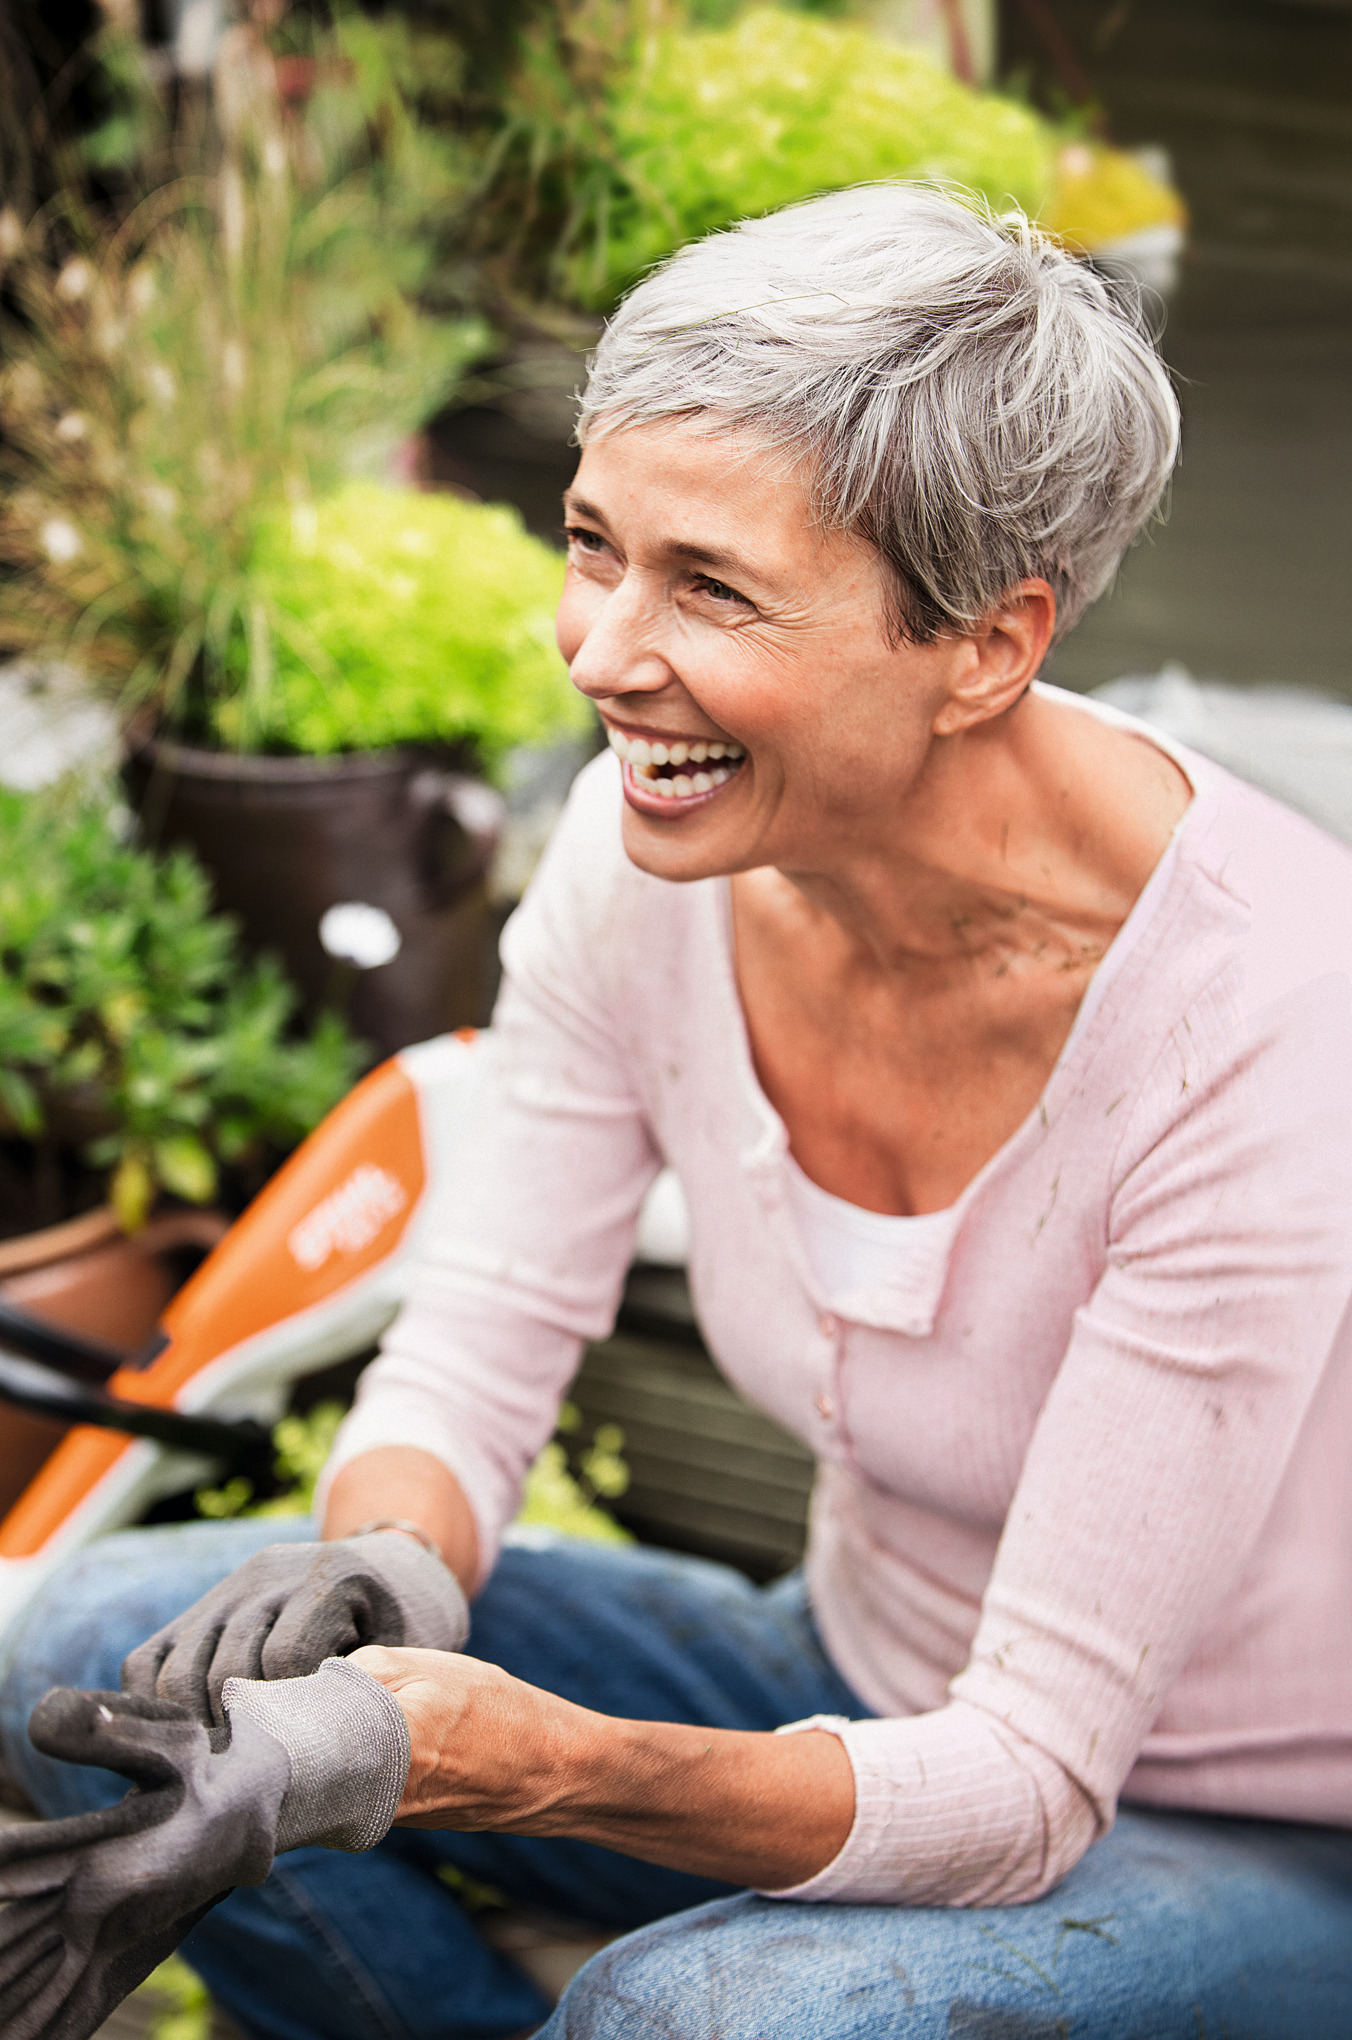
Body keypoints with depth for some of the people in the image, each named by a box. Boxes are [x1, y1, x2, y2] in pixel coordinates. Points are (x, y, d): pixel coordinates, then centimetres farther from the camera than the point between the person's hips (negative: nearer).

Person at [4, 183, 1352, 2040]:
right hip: (870, 1696, 5)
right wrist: (371, 1581, -27)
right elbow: (474, 1359, -5)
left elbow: (1030, 1780, -26)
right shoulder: (651, 851, -14)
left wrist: (547, 1762, -42)